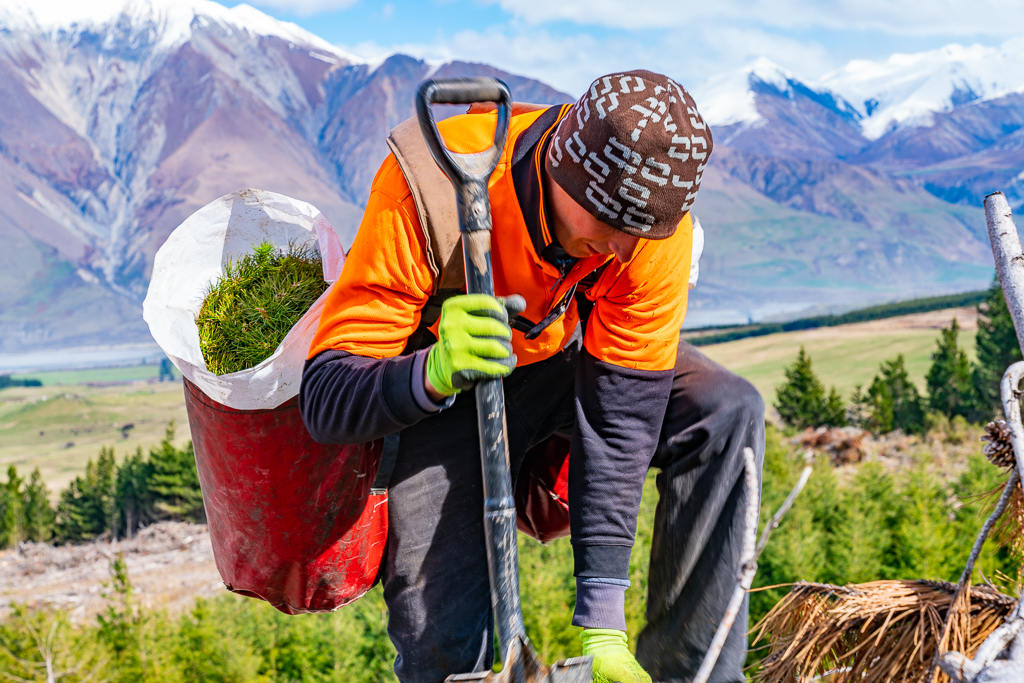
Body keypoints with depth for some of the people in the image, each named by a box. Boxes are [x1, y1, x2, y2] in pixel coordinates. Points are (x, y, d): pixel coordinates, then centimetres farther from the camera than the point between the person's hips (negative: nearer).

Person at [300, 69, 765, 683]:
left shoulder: (656, 219, -27)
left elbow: (621, 412, -27)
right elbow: (324, 402, -34)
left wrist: (602, 620, -32)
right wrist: (435, 373, -57)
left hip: (570, 351, 3)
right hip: (443, 391, -3)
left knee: (728, 414, -24)